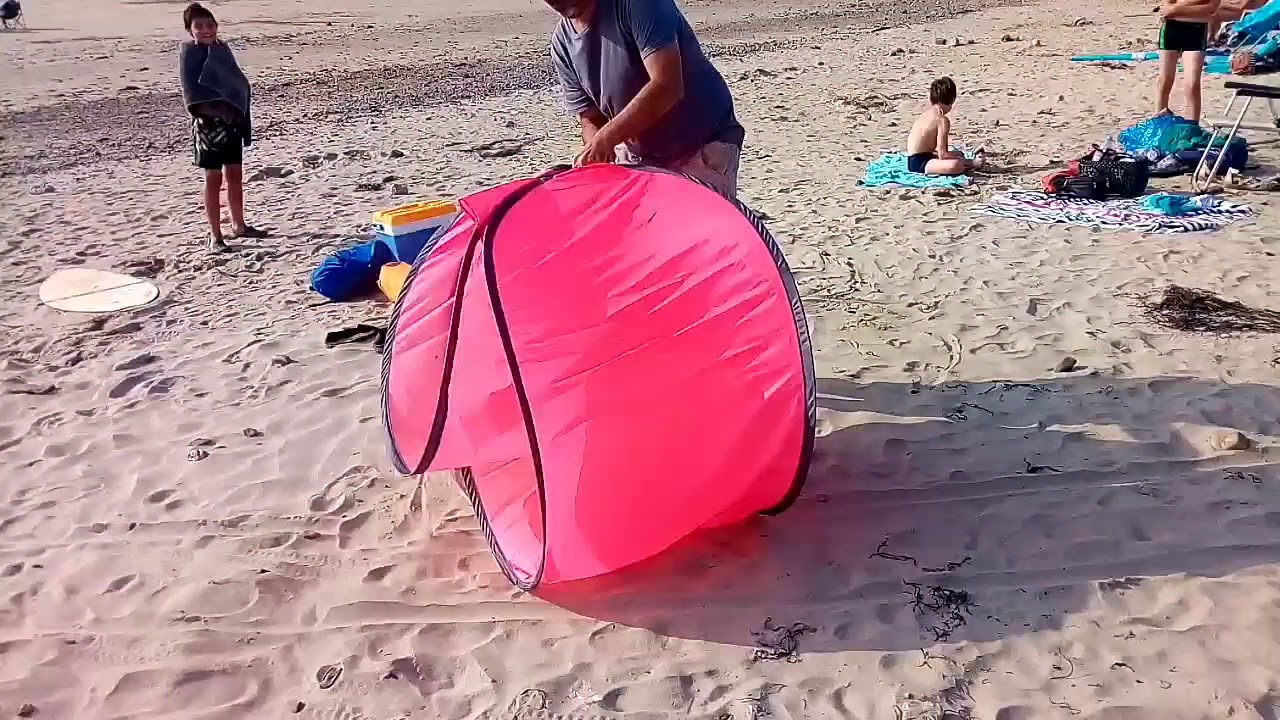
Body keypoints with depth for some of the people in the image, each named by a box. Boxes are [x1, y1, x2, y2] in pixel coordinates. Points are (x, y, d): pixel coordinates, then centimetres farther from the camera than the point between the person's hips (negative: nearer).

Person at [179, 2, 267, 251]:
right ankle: (215, 236, 5)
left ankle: (239, 224, 29)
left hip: (232, 120, 6)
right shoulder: (189, 53, -8)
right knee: (214, 178, -2)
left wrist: (244, 122, 8)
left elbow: (238, 82, 12)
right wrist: (216, 109, -23)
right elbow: (192, 92, -15)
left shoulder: (222, 48, 9)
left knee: (235, 175, 14)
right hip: (209, 123, -6)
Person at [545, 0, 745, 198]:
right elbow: (590, 121, 3)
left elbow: (666, 86, -30)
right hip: (639, 156, 6)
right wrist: (595, 151, -21)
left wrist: (605, 138, -30)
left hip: (703, 147, -6)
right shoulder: (562, 42, 0)